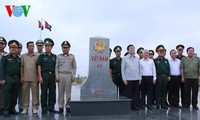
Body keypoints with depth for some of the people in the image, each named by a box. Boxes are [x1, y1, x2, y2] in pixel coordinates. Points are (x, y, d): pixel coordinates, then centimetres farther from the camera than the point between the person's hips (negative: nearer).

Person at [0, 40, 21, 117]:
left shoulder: (19, 58, 13)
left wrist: (20, 78, 10)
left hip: (17, 79, 4)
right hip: (8, 78, -4)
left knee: (15, 95, 7)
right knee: (7, 94, -3)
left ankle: (12, 108, 17)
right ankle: (6, 110, 3)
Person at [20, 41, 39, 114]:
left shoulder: (37, 56, 6)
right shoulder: (23, 56, 9)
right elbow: (21, 67, 7)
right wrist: (21, 77, 1)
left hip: (34, 78, -1)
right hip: (25, 78, 1)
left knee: (35, 92, 1)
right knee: (25, 93, 5)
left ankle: (34, 107, 9)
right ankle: (25, 108, 14)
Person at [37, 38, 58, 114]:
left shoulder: (54, 56, 12)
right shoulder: (41, 56, 5)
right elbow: (39, 67, -1)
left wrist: (56, 76, 4)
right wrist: (40, 77, -9)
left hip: (52, 75, 3)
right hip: (44, 75, -2)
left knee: (52, 92, 4)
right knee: (44, 92, 0)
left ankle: (51, 107, 14)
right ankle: (44, 108, 8)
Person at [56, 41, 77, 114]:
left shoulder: (72, 57, 7)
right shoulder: (59, 56, 7)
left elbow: (74, 67, 7)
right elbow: (56, 67, 6)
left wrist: (73, 76, -1)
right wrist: (57, 76, -2)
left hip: (68, 75, 0)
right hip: (60, 75, 1)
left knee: (68, 92, 2)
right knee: (60, 92, 3)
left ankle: (68, 107, 10)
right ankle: (61, 107, 10)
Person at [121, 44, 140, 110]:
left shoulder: (137, 58, 10)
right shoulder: (125, 58, 1)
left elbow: (139, 69, 11)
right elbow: (123, 69, 0)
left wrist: (139, 78, 6)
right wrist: (124, 79, -5)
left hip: (136, 79, 3)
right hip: (128, 79, -3)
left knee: (136, 93, 6)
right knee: (128, 93, 2)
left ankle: (135, 105, 16)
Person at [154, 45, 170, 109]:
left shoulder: (166, 60, 16)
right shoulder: (155, 60, -1)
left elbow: (168, 68, 17)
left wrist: (168, 76, 9)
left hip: (165, 77, 5)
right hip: (158, 77, -5)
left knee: (164, 90, 8)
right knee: (158, 90, 0)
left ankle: (163, 103, 17)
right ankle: (158, 103, 8)